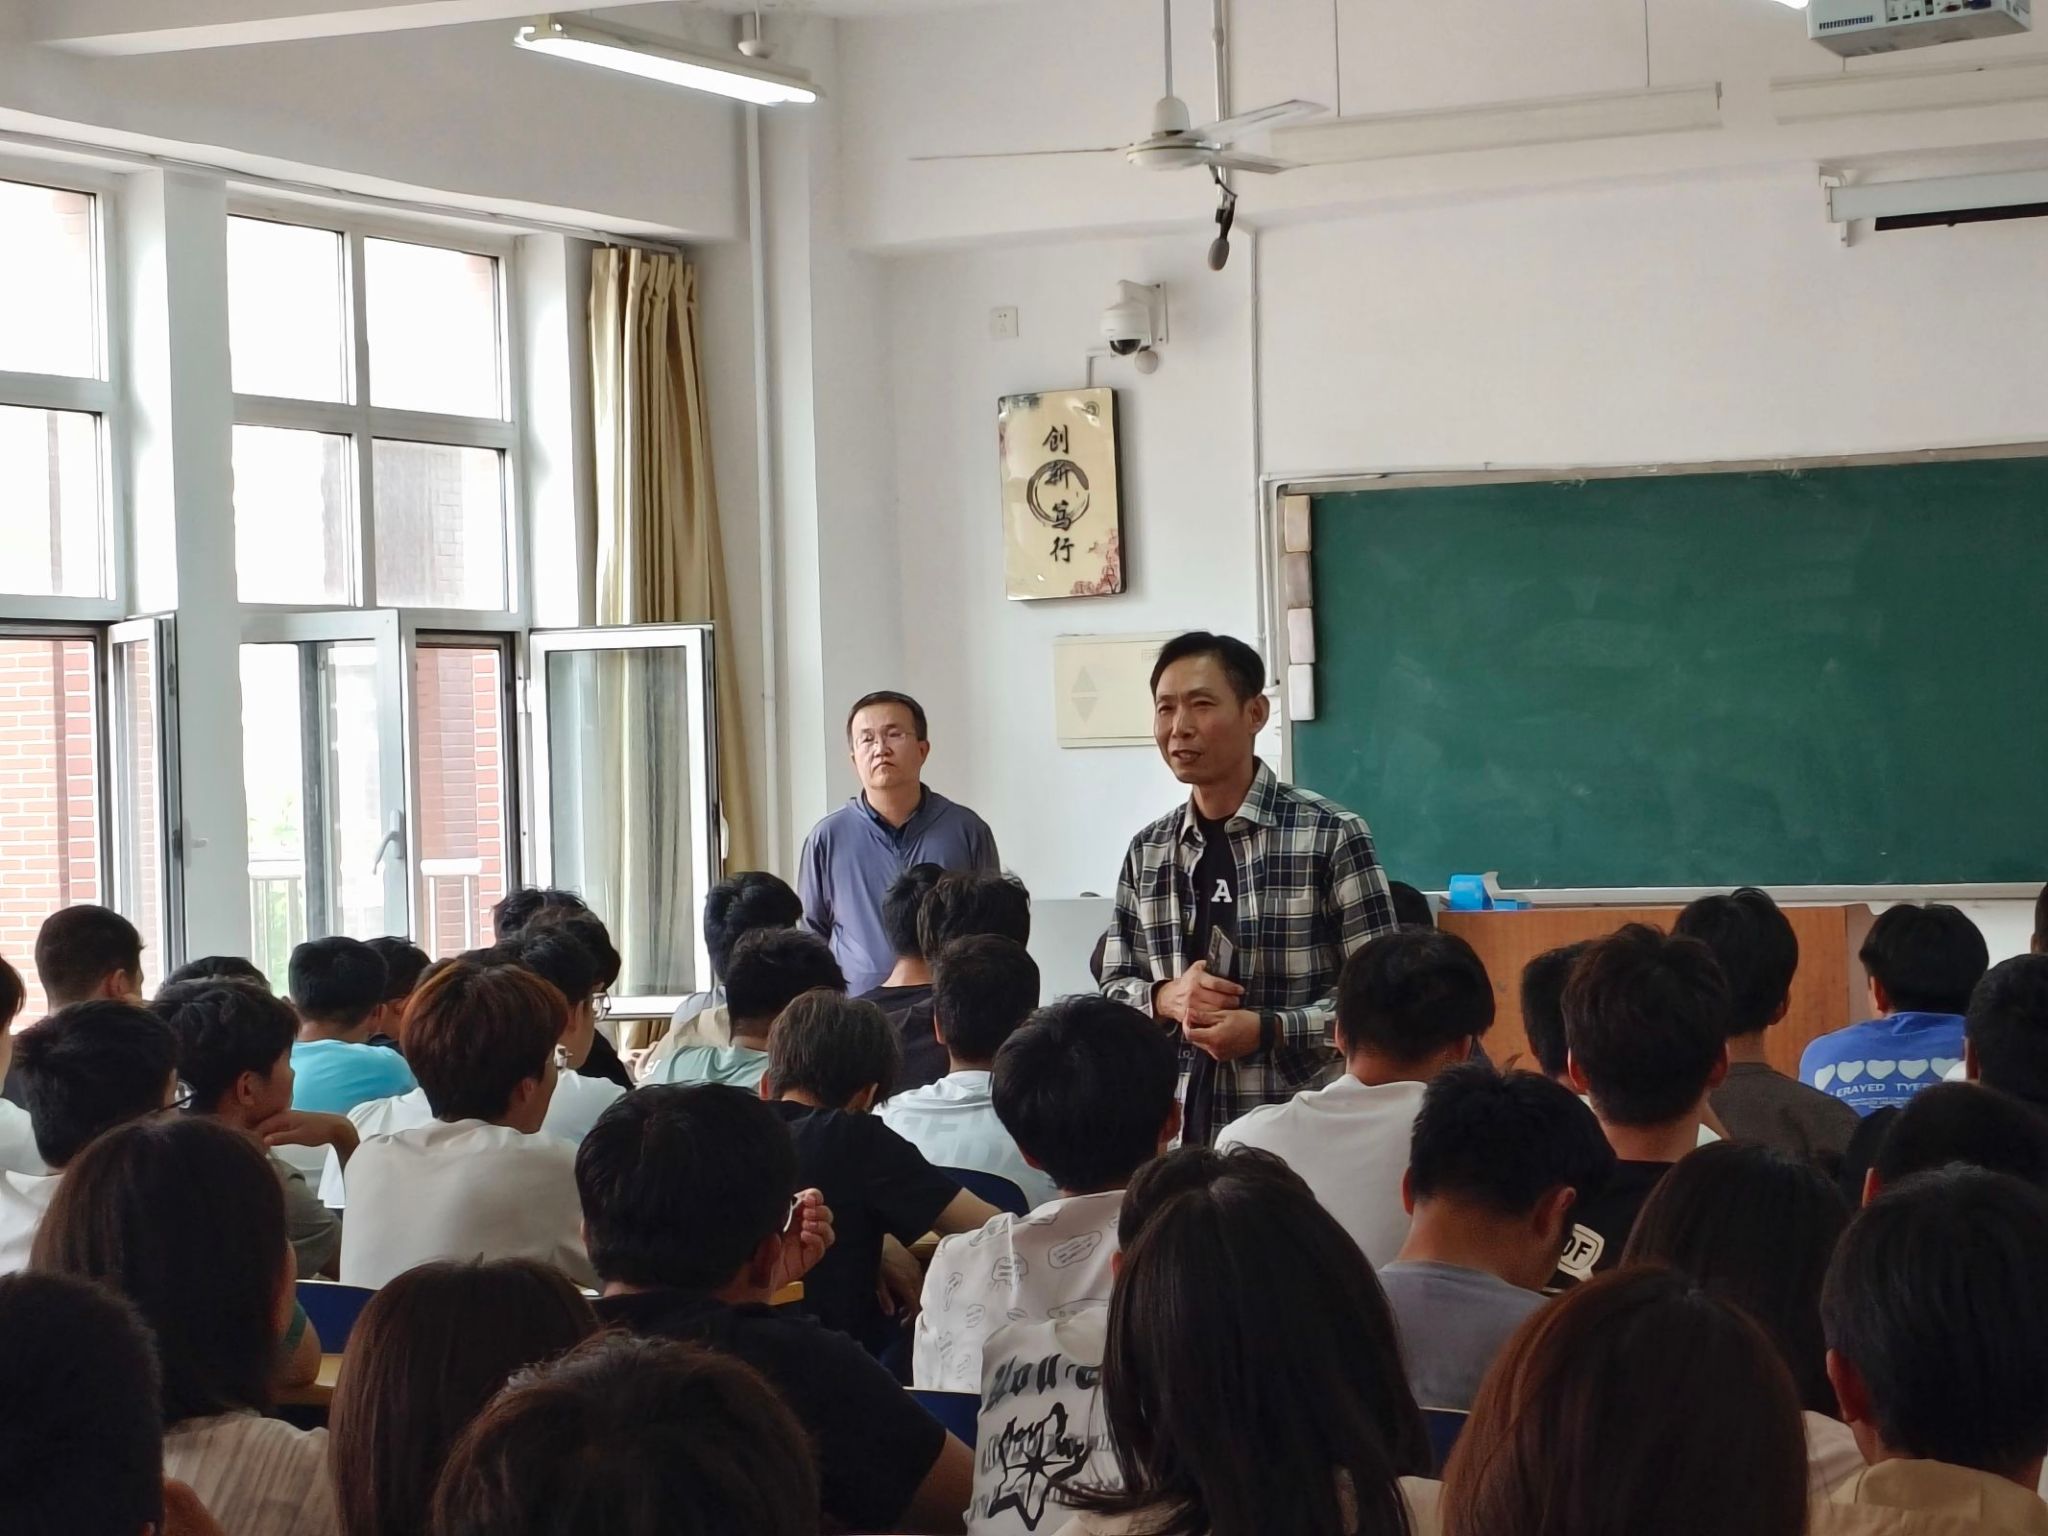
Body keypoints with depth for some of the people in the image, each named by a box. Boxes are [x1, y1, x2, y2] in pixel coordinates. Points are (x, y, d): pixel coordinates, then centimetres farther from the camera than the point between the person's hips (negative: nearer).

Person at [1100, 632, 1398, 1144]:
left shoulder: (1332, 836, -6)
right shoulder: (1147, 851, 8)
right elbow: (1116, 986, 13)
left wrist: (1268, 1029, -20)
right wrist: (1166, 998, -9)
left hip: (1301, 1128, -4)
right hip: (1178, 1128, 4)